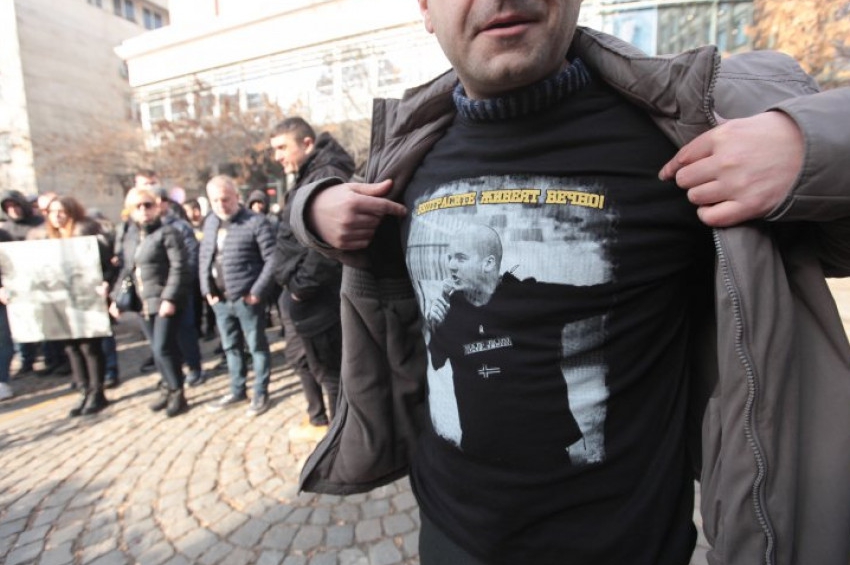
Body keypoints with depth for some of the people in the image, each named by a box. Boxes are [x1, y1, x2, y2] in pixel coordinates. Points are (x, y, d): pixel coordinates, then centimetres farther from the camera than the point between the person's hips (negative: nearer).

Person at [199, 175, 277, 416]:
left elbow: (272, 259, -14)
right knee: (230, 347, 18)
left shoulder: (256, 222, -11)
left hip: (246, 298, -7)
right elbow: (204, 257, 17)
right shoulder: (210, 223, 12)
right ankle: (237, 391, 33)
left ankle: (260, 394, 20)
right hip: (219, 298, 7)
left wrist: (257, 291, -17)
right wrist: (207, 289, 7)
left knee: (257, 346, 6)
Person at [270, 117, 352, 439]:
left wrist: (302, 285, -22)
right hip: (298, 293, 11)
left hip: (315, 297, -11)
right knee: (300, 359, 24)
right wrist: (291, 282, 14)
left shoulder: (327, 177, -18)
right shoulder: (309, 177, 15)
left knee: (328, 368, 4)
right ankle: (318, 421, 43)